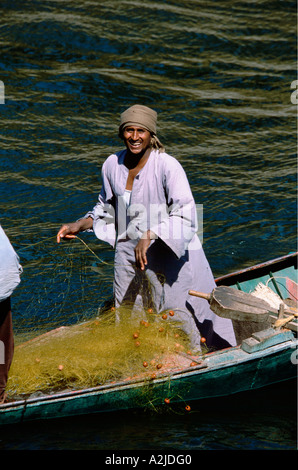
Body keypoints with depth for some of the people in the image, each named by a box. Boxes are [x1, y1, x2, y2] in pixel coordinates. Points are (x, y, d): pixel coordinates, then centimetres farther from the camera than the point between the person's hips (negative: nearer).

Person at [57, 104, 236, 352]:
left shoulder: (168, 166, -17)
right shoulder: (112, 165, 0)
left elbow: (184, 217, -22)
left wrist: (149, 236, -31)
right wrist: (79, 225, 5)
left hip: (167, 254, -5)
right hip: (128, 253, 6)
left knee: (174, 320, 0)